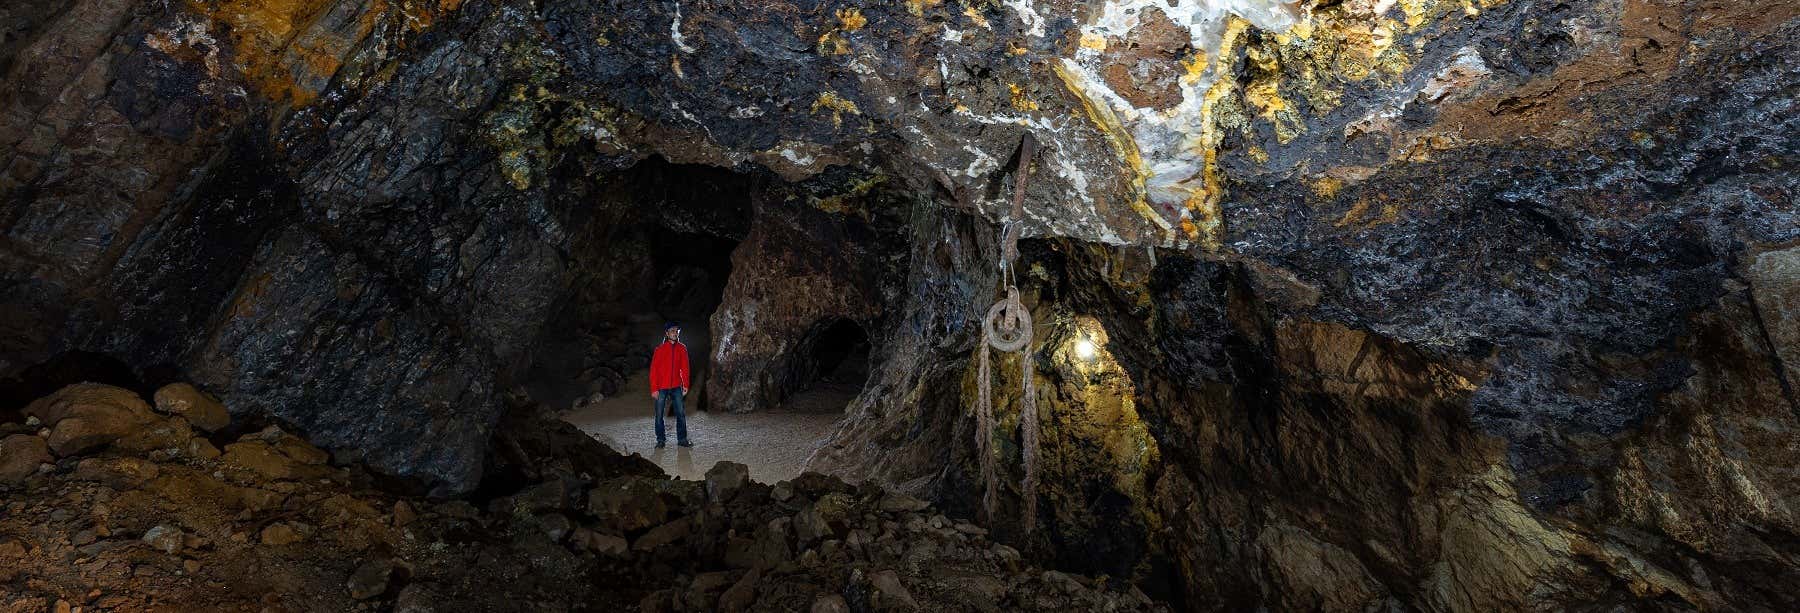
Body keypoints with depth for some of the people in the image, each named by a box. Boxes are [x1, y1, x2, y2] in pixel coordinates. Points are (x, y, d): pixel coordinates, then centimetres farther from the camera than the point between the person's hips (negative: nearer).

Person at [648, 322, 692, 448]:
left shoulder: (682, 348, 3)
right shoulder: (660, 349, -7)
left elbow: (684, 368, 8)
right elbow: (653, 370, -6)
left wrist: (685, 385, 3)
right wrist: (654, 389, -11)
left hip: (676, 387, 3)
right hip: (661, 388, -2)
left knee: (681, 413, 2)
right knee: (659, 414, 4)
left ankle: (682, 439, 10)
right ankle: (660, 440, 15)